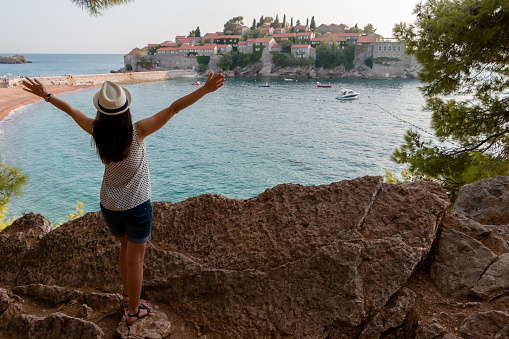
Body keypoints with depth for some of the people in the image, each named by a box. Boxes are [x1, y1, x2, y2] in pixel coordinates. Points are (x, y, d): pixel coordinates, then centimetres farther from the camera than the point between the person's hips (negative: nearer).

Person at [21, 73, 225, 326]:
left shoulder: (96, 131, -12)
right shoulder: (137, 132, -24)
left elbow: (71, 110, 5)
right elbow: (174, 108, -27)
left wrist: (45, 94, 22)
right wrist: (206, 89, -27)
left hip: (109, 207, 5)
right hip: (137, 207, -4)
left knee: (126, 246, 29)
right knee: (135, 259, 12)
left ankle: (127, 292, 46)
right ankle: (133, 311, 29)